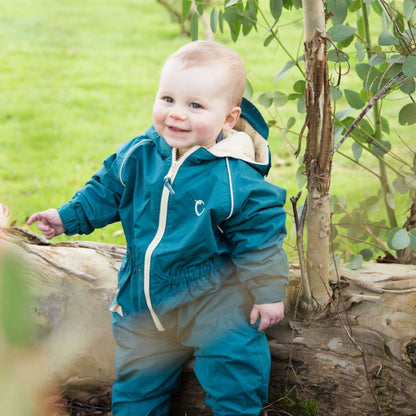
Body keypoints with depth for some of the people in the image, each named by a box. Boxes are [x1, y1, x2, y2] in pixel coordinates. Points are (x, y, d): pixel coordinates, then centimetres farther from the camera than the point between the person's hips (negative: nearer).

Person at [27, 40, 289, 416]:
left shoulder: (235, 177, -21)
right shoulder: (139, 156, -8)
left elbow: (259, 235, -13)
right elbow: (107, 190, 10)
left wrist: (269, 291, -10)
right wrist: (68, 217, 5)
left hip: (213, 300, -4)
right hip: (143, 301, 5)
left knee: (234, 376, -4)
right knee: (137, 378, 19)